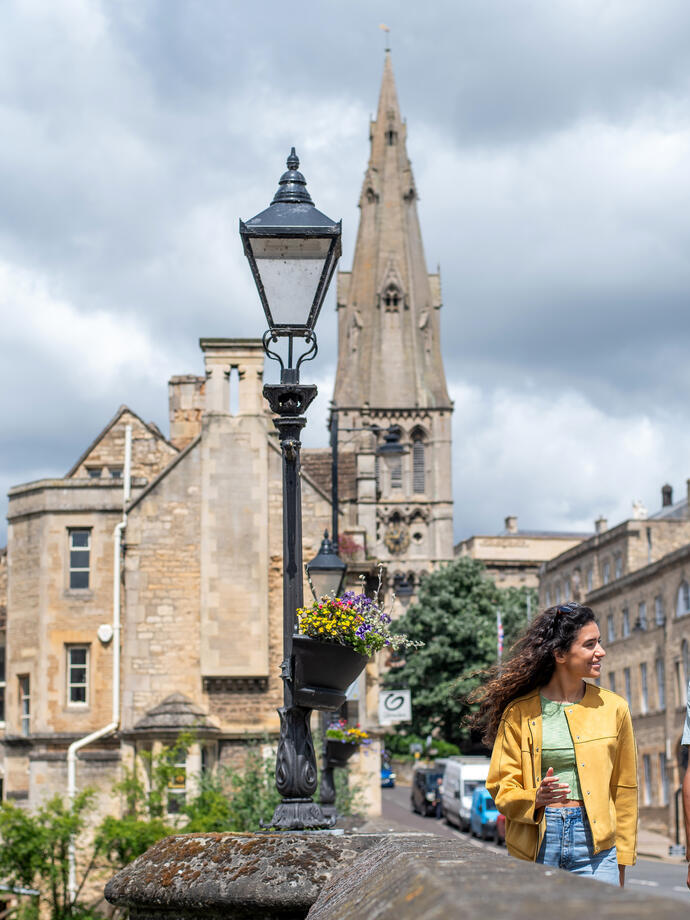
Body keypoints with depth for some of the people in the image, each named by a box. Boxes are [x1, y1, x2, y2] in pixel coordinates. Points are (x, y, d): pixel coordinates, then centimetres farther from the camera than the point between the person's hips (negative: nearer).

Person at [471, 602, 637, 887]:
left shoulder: (613, 708, 7)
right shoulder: (520, 712, 2)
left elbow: (624, 789, 10)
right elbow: (502, 787, 5)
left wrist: (621, 863, 8)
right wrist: (535, 798, -17)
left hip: (595, 843, 1)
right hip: (536, 843, -1)